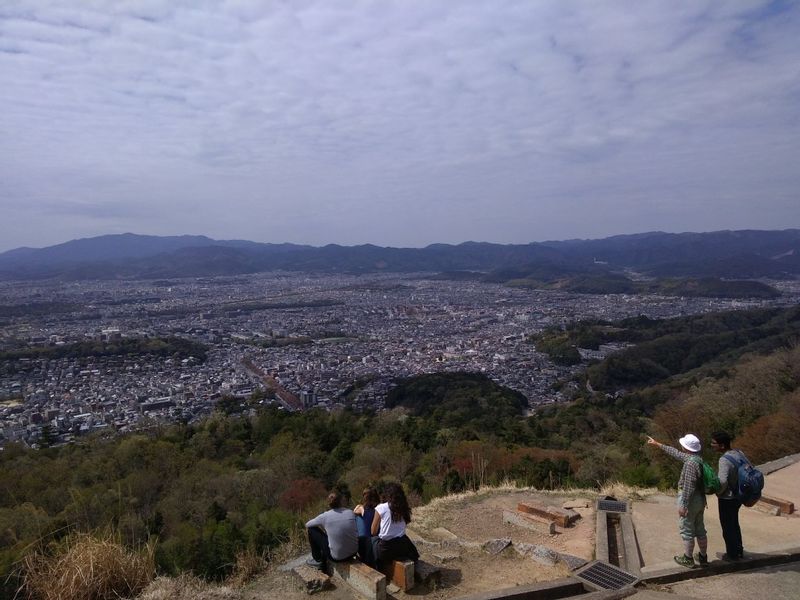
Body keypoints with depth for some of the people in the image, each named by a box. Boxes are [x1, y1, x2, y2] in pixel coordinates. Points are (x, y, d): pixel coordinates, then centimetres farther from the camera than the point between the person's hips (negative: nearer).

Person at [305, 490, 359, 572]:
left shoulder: (325, 516, -10)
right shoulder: (351, 513, -3)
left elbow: (307, 525, 7)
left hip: (337, 557, -4)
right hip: (353, 553, 4)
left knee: (312, 529, 11)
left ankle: (318, 560, 26)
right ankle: (323, 561, 37)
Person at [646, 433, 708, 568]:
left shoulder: (690, 463, -24)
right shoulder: (697, 458, 5)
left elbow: (688, 487, -25)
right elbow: (676, 453, 19)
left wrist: (683, 505, -20)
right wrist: (658, 444, 25)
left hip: (690, 500, -9)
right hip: (700, 499, 9)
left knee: (686, 530, 5)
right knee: (700, 530, 18)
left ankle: (688, 559, 15)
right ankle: (703, 557, 28)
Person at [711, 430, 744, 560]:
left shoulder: (724, 460, -28)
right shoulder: (739, 453, -3)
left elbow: (722, 481, -34)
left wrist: (718, 492, -14)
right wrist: (739, 485, 14)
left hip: (727, 499, -8)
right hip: (738, 496, 8)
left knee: (727, 526, 11)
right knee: (734, 524, 26)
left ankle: (732, 554, 25)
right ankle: (739, 550, 40)